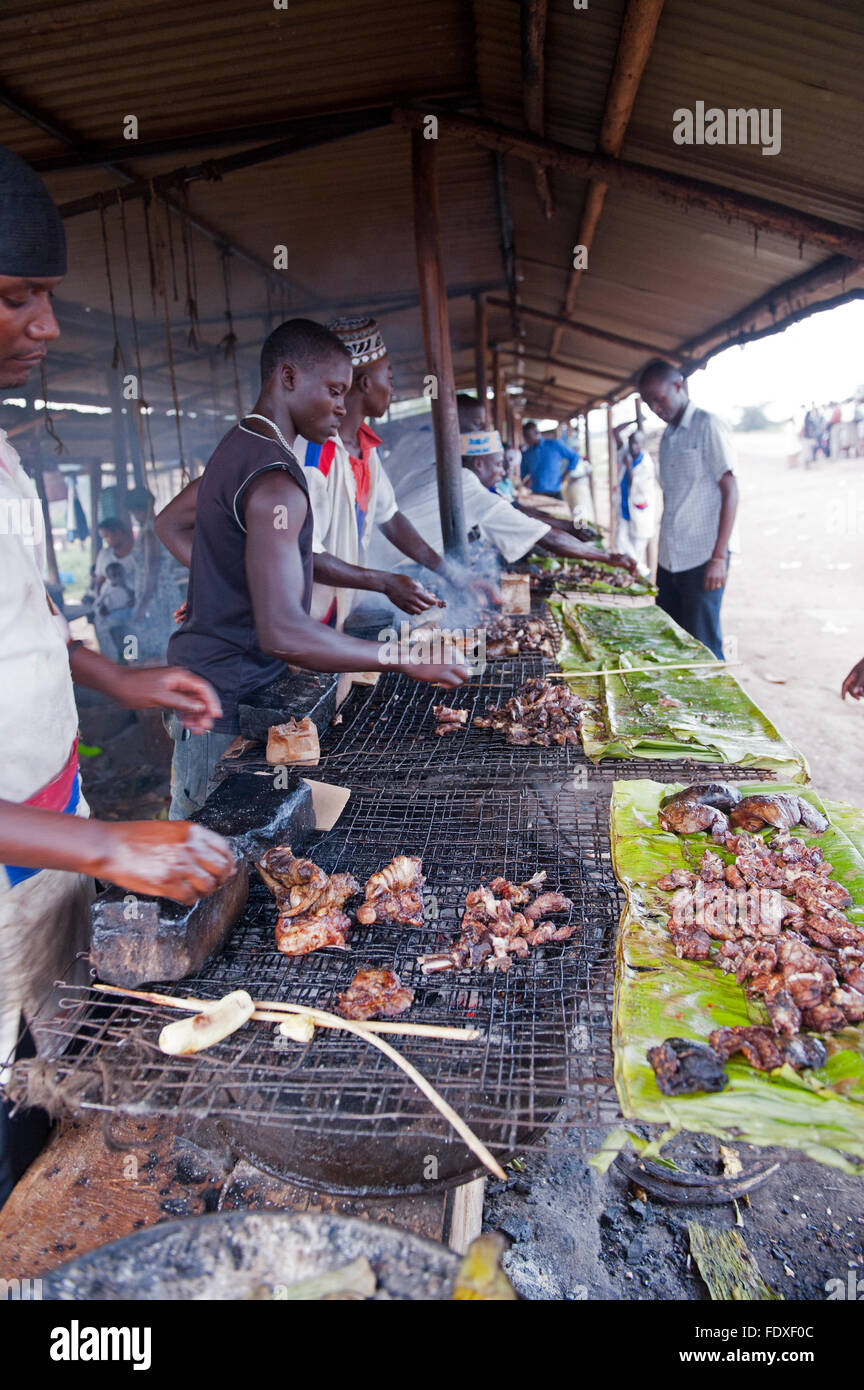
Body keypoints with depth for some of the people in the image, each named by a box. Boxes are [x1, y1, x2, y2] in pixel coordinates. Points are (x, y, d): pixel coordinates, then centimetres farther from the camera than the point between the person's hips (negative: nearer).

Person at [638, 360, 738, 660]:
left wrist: (719, 557, -16)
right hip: (669, 560, 7)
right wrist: (662, 554, 17)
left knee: (702, 648, -4)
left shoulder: (707, 426, -6)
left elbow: (730, 492, -11)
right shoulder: (667, 437, 16)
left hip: (701, 559, -7)